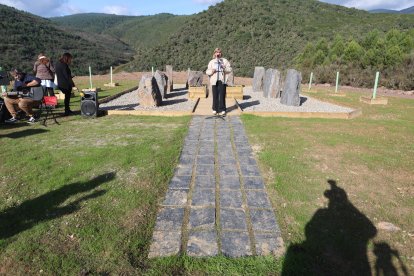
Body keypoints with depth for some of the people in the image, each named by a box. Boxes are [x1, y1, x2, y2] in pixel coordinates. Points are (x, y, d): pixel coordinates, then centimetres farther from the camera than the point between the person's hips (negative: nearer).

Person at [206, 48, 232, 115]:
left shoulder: (225, 61, 12)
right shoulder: (211, 62, 14)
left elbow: (230, 69, 6)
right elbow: (207, 72, 10)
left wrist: (224, 68, -12)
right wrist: (212, 71, -10)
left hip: (222, 81, -1)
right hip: (214, 81, 1)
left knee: (222, 95, -5)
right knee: (215, 95, 0)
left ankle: (222, 110, 0)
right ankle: (215, 109, 11)